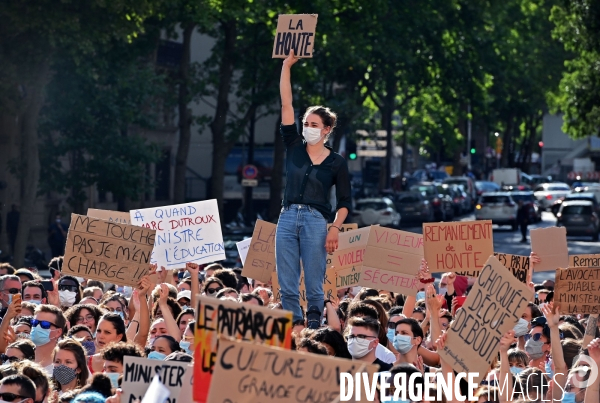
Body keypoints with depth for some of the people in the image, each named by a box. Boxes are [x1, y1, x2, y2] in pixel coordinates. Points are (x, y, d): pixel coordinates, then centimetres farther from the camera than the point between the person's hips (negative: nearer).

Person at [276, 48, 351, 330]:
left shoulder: (336, 163, 4)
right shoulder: (294, 147, 9)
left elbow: (345, 201, 6)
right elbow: (286, 106, 7)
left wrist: (335, 228, -9)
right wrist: (286, 66, 4)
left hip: (316, 221, -3)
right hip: (288, 217, 3)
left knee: (313, 283, -4)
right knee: (286, 284, 0)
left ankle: (314, 326, 1)